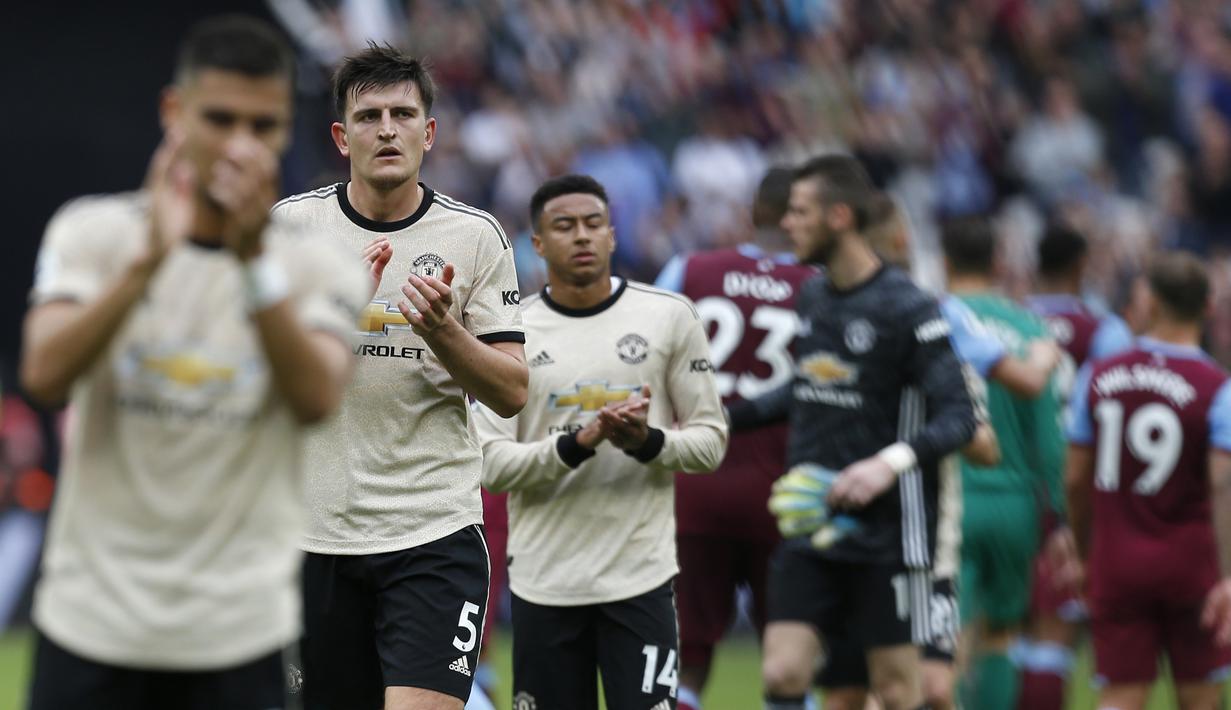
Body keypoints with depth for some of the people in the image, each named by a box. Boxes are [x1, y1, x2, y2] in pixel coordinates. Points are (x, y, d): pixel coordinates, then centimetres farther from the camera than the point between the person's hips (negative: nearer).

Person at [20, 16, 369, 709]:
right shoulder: (94, 230, 2)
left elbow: (316, 398, -16)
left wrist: (254, 258, -27)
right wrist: (149, 259, -27)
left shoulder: (321, 265, 2)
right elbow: (45, 373, -15)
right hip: (92, 621, 0)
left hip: (238, 633, 0)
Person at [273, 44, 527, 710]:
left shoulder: (475, 235, 2)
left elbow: (511, 393, 0)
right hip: (316, 531, 2)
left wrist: (442, 331, -17)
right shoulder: (290, 224, 3)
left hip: (436, 531, -2)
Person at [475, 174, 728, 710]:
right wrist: (577, 443, -20)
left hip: (639, 578, -1)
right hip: (543, 580, 1)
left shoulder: (669, 316, 1)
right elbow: (492, 464, -4)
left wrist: (647, 443, -17)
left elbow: (711, 439, 3)